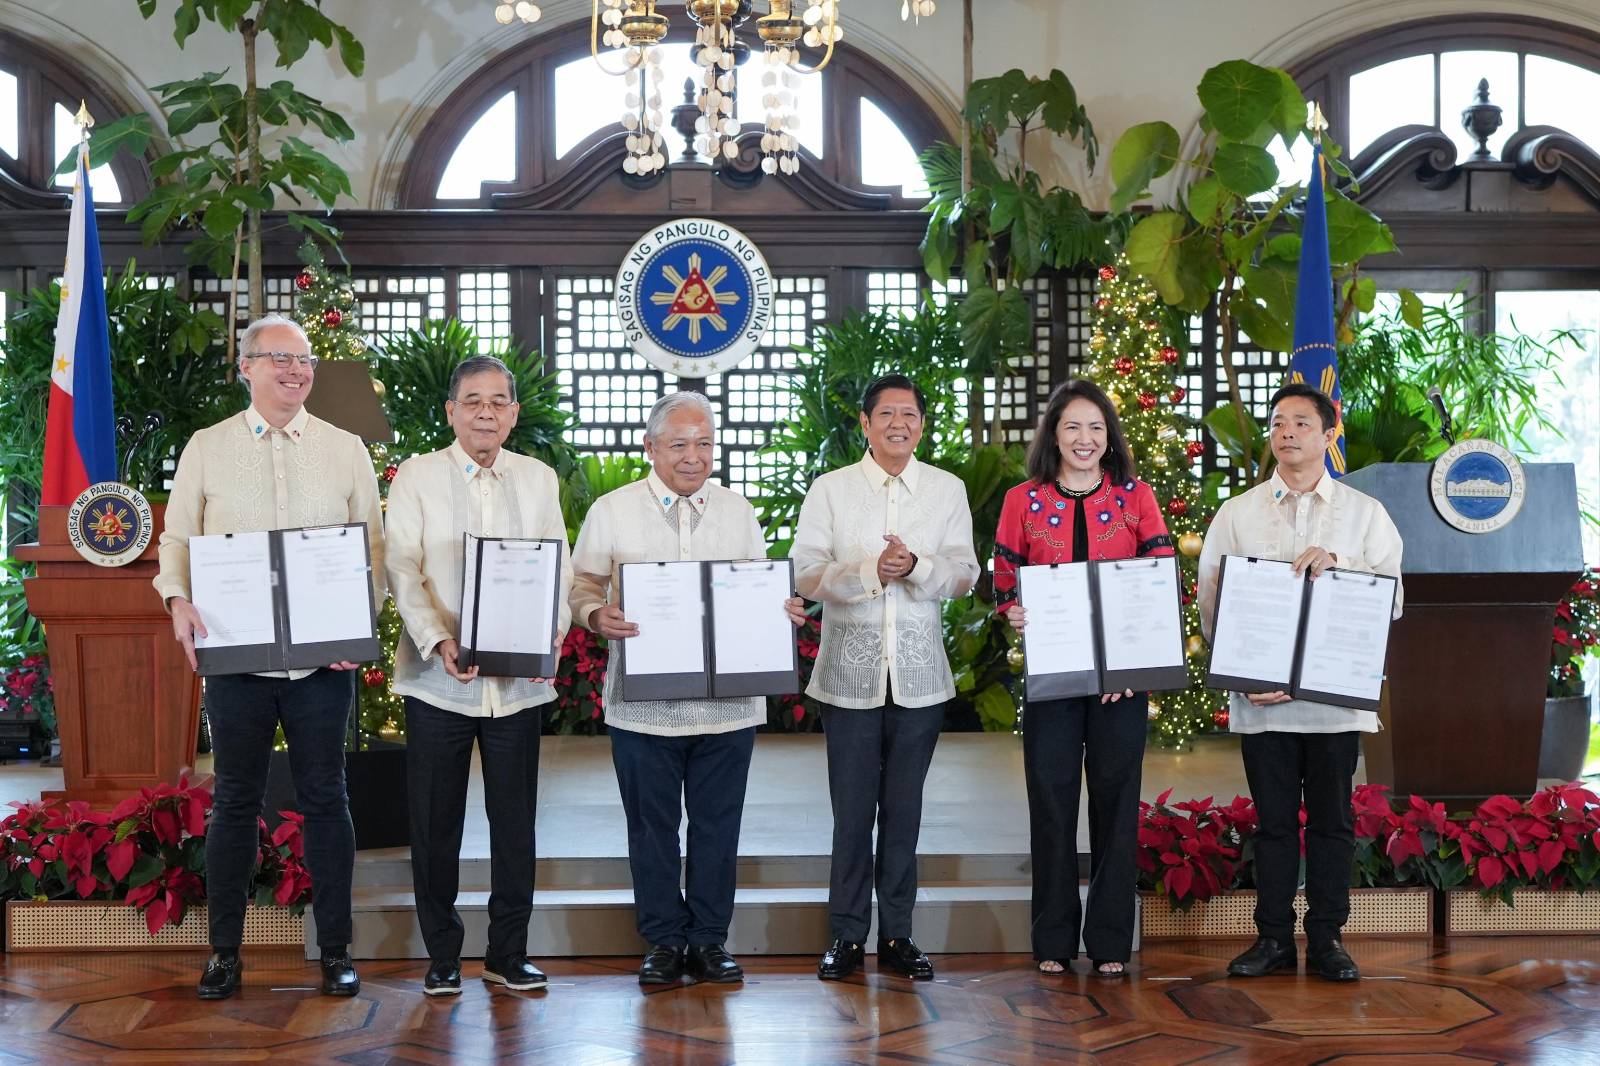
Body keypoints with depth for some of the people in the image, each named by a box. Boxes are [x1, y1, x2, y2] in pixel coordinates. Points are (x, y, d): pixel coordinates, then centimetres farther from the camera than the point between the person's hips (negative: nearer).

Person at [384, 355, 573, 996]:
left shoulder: (539, 480, 10)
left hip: (519, 678, 2)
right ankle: (442, 955, 18)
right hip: (438, 677, -2)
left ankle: (508, 953, 20)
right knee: (435, 824, 5)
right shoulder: (416, 476, 2)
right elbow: (402, 570, -6)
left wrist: (552, 634, -12)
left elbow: (559, 568, 6)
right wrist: (438, 641, -21)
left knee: (515, 822, 7)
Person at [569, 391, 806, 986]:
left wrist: (782, 610, -6)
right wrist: (597, 615, -19)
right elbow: (582, 584, 3)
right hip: (643, 706, -2)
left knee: (718, 826, 7)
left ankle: (710, 940, 19)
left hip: (728, 705, 2)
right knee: (652, 827, 6)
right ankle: (664, 941, 19)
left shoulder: (738, 511, 11)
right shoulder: (612, 512, 3)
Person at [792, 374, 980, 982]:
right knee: (852, 811, 3)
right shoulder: (831, 490, 3)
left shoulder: (948, 490, 8)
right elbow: (806, 574, -6)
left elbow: (965, 573, 0)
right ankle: (846, 936, 13)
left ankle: (896, 935, 17)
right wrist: (872, 571, -20)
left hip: (919, 674, 1)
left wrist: (916, 566, -19)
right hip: (850, 672, -1)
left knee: (904, 809, 8)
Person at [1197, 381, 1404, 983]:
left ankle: (1326, 939, 15)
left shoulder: (1364, 513, 7)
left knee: (1332, 820, 5)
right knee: (1273, 820, 6)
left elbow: (1392, 596, -3)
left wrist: (1338, 562, -18)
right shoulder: (1236, 514, 8)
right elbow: (1211, 602, 4)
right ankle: (1274, 938, 15)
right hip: (1260, 699, 1)